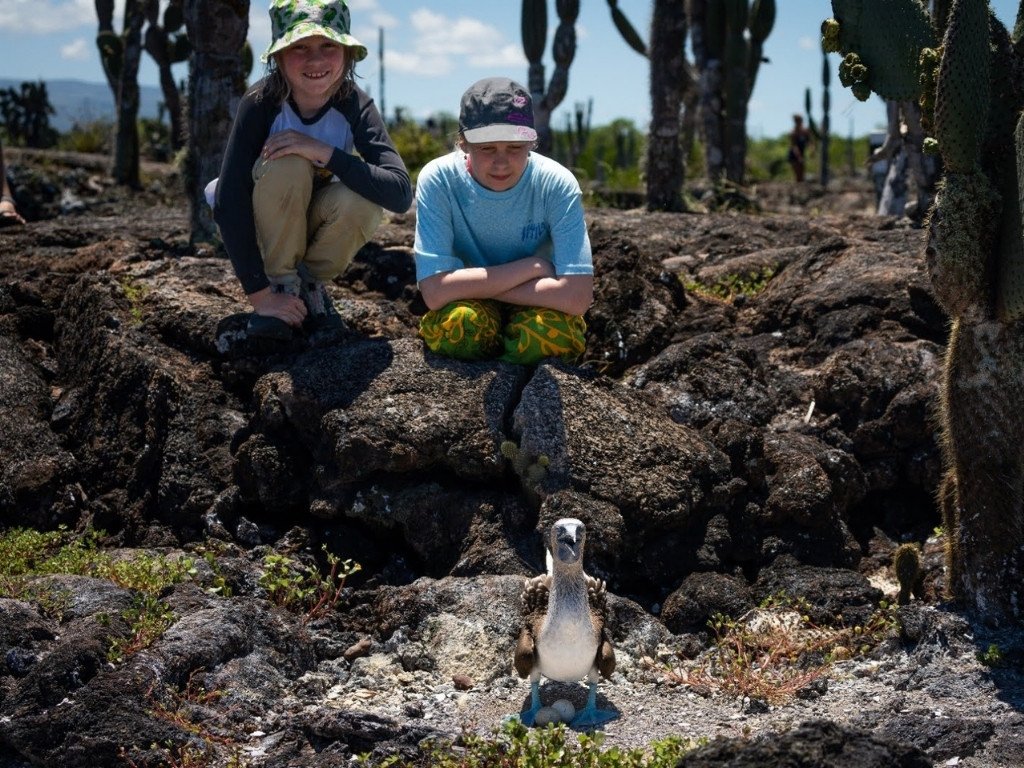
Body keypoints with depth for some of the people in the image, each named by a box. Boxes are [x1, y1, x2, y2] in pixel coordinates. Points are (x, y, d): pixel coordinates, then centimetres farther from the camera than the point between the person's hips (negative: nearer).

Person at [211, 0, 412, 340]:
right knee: (287, 165, -33)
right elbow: (228, 202, -28)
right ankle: (281, 285, -14)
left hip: (321, 231, 2)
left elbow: (401, 193, -32)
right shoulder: (261, 103, -26)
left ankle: (311, 284, -4)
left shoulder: (355, 105, -21)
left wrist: (325, 153, -41)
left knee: (363, 200, -32)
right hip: (262, 230, -2)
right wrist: (259, 294, -31)